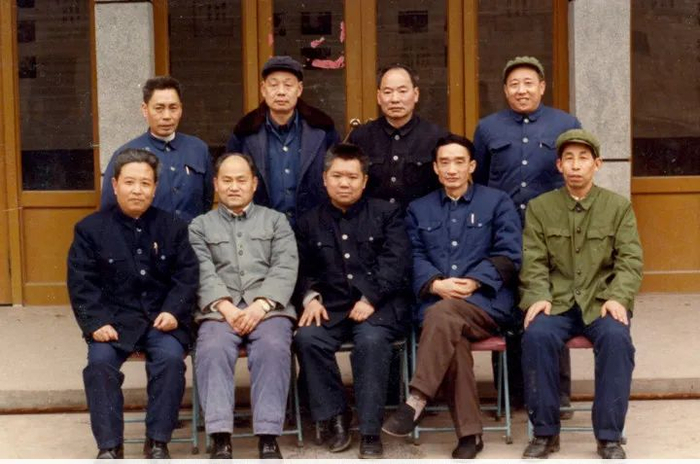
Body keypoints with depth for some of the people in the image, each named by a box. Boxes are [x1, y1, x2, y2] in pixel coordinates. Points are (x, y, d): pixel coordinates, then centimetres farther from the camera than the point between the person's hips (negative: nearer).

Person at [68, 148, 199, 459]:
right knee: (100, 361, -28)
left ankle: (158, 442, -15)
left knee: (171, 358, -28)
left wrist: (173, 311, -12)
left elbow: (187, 276, 5)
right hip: (114, 319, 0)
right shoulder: (90, 229, 5)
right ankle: (109, 446, -16)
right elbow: (82, 282, -1)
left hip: (161, 318, 0)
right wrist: (96, 322, -15)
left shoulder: (173, 227, 10)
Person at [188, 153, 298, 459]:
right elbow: (204, 273, 5)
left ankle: (269, 439, -34)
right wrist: (226, 308, -14)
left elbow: (285, 269, 6)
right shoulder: (200, 226, 21)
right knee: (213, 350, -32)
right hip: (220, 309, 0)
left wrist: (260, 306, -12)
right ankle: (220, 440, -37)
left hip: (269, 307, 0)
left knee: (273, 348, -33)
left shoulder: (276, 221, 21)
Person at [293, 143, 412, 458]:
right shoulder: (310, 222, 18)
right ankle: (335, 416, -11)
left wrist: (370, 299, -15)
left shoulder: (386, 214, 10)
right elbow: (303, 270, 15)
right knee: (307, 338, -28)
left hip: (379, 305, -3)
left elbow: (396, 262, -2)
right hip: (332, 306, 3)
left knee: (371, 340, -34)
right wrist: (311, 297, -7)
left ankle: (370, 431, -25)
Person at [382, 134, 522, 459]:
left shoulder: (497, 202, 13)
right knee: (451, 335, -33)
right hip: (436, 302, 2)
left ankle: (417, 400, -33)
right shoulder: (419, 210, 22)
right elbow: (414, 259, 10)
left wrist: (472, 283, -12)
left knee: (441, 314, -36)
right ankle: (468, 432, -29)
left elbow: (508, 256, 2)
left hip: (486, 302, -2)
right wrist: (435, 284, -11)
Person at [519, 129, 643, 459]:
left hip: (602, 301, 0)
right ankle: (545, 432, -15)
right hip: (557, 301, 0)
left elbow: (630, 261, 3)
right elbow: (533, 262, 4)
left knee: (617, 338, -33)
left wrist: (617, 297, -15)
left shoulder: (619, 207, 9)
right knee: (536, 336, -31)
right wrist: (539, 297, -14)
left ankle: (609, 437, -19)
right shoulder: (539, 208, 10)